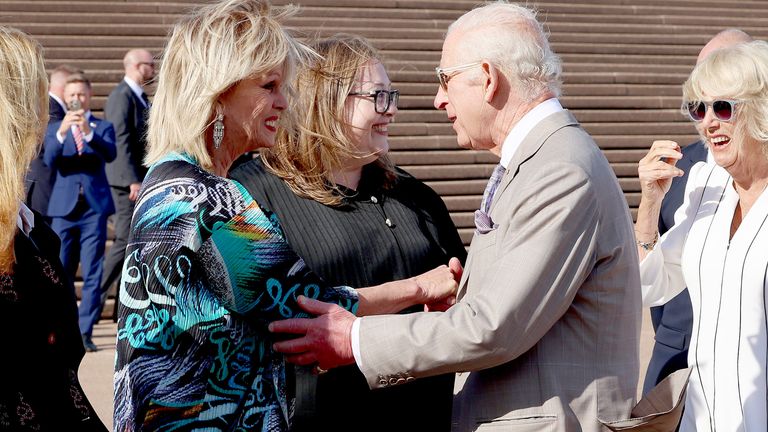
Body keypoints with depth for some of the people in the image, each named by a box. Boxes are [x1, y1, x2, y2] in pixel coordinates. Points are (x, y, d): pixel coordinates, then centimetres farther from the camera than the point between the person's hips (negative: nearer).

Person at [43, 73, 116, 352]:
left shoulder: (102, 127, 8)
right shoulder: (55, 128, 11)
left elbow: (110, 154, -12)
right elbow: (50, 161, -7)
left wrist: (89, 132, -29)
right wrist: (61, 133, -24)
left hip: (94, 206, -1)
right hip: (64, 206, 1)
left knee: (93, 272, -4)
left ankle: (85, 332, 0)